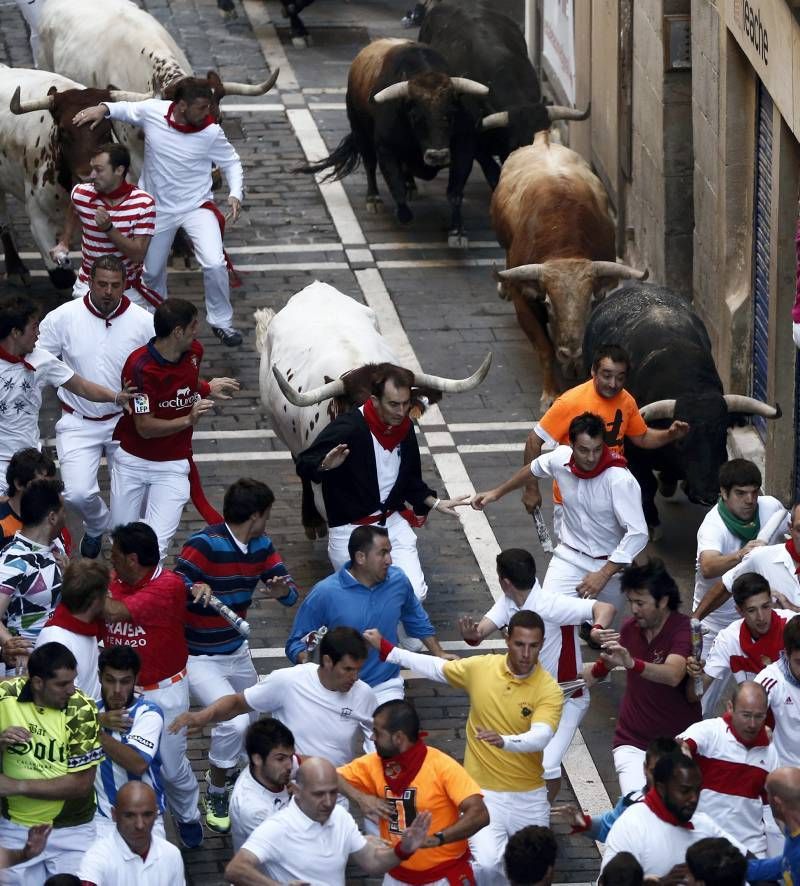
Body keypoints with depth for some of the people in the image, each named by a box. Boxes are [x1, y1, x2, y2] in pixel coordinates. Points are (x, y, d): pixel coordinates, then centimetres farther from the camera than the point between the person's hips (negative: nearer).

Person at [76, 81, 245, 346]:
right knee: (152, 272, 17)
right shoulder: (152, 112, -16)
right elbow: (126, 109, 5)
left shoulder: (211, 132, -18)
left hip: (196, 207, -2)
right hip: (158, 209, 2)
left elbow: (231, 162, -3)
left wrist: (235, 194, -19)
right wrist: (103, 108, -15)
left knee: (214, 264, -19)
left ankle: (221, 321, 4)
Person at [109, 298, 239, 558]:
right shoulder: (139, 366, -23)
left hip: (173, 466, 3)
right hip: (133, 461, -3)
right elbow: (145, 427, -22)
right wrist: (188, 420, -33)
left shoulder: (194, 351, -2)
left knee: (156, 545, -13)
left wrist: (208, 389, 3)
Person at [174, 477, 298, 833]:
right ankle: (216, 793, -1)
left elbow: (291, 591, 0)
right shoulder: (204, 544, -22)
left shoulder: (261, 547, 0)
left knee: (254, 720, 20)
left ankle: (220, 770, 49)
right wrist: (194, 589, -48)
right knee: (234, 721, -23)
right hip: (198, 657, -8)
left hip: (237, 652, 8)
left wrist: (283, 590, -24)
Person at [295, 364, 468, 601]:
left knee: (415, 594, -8)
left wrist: (435, 503, 8)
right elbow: (304, 466, -18)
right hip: (350, 528, -5)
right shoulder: (348, 428, -19)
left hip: (392, 523, 5)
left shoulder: (405, 428, 2)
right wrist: (325, 465, -39)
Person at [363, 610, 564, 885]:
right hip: (483, 792, -1)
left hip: (528, 796, 1)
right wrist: (385, 650, 14)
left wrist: (504, 741, -49)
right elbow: (436, 668, 12)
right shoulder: (481, 668, -6)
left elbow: (540, 736, -29)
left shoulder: (549, 690, -13)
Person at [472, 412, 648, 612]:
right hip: (569, 557, 2)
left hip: (610, 564, -2)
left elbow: (637, 534, -28)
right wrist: (496, 493, 22)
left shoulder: (620, 480, -27)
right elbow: (533, 469, 14)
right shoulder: (561, 458, -12)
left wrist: (604, 575, -30)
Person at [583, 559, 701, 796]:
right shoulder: (630, 628, 5)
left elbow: (673, 675, -34)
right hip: (633, 744, 3)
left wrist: (631, 663, -48)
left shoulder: (684, 629, -13)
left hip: (678, 741, -3)